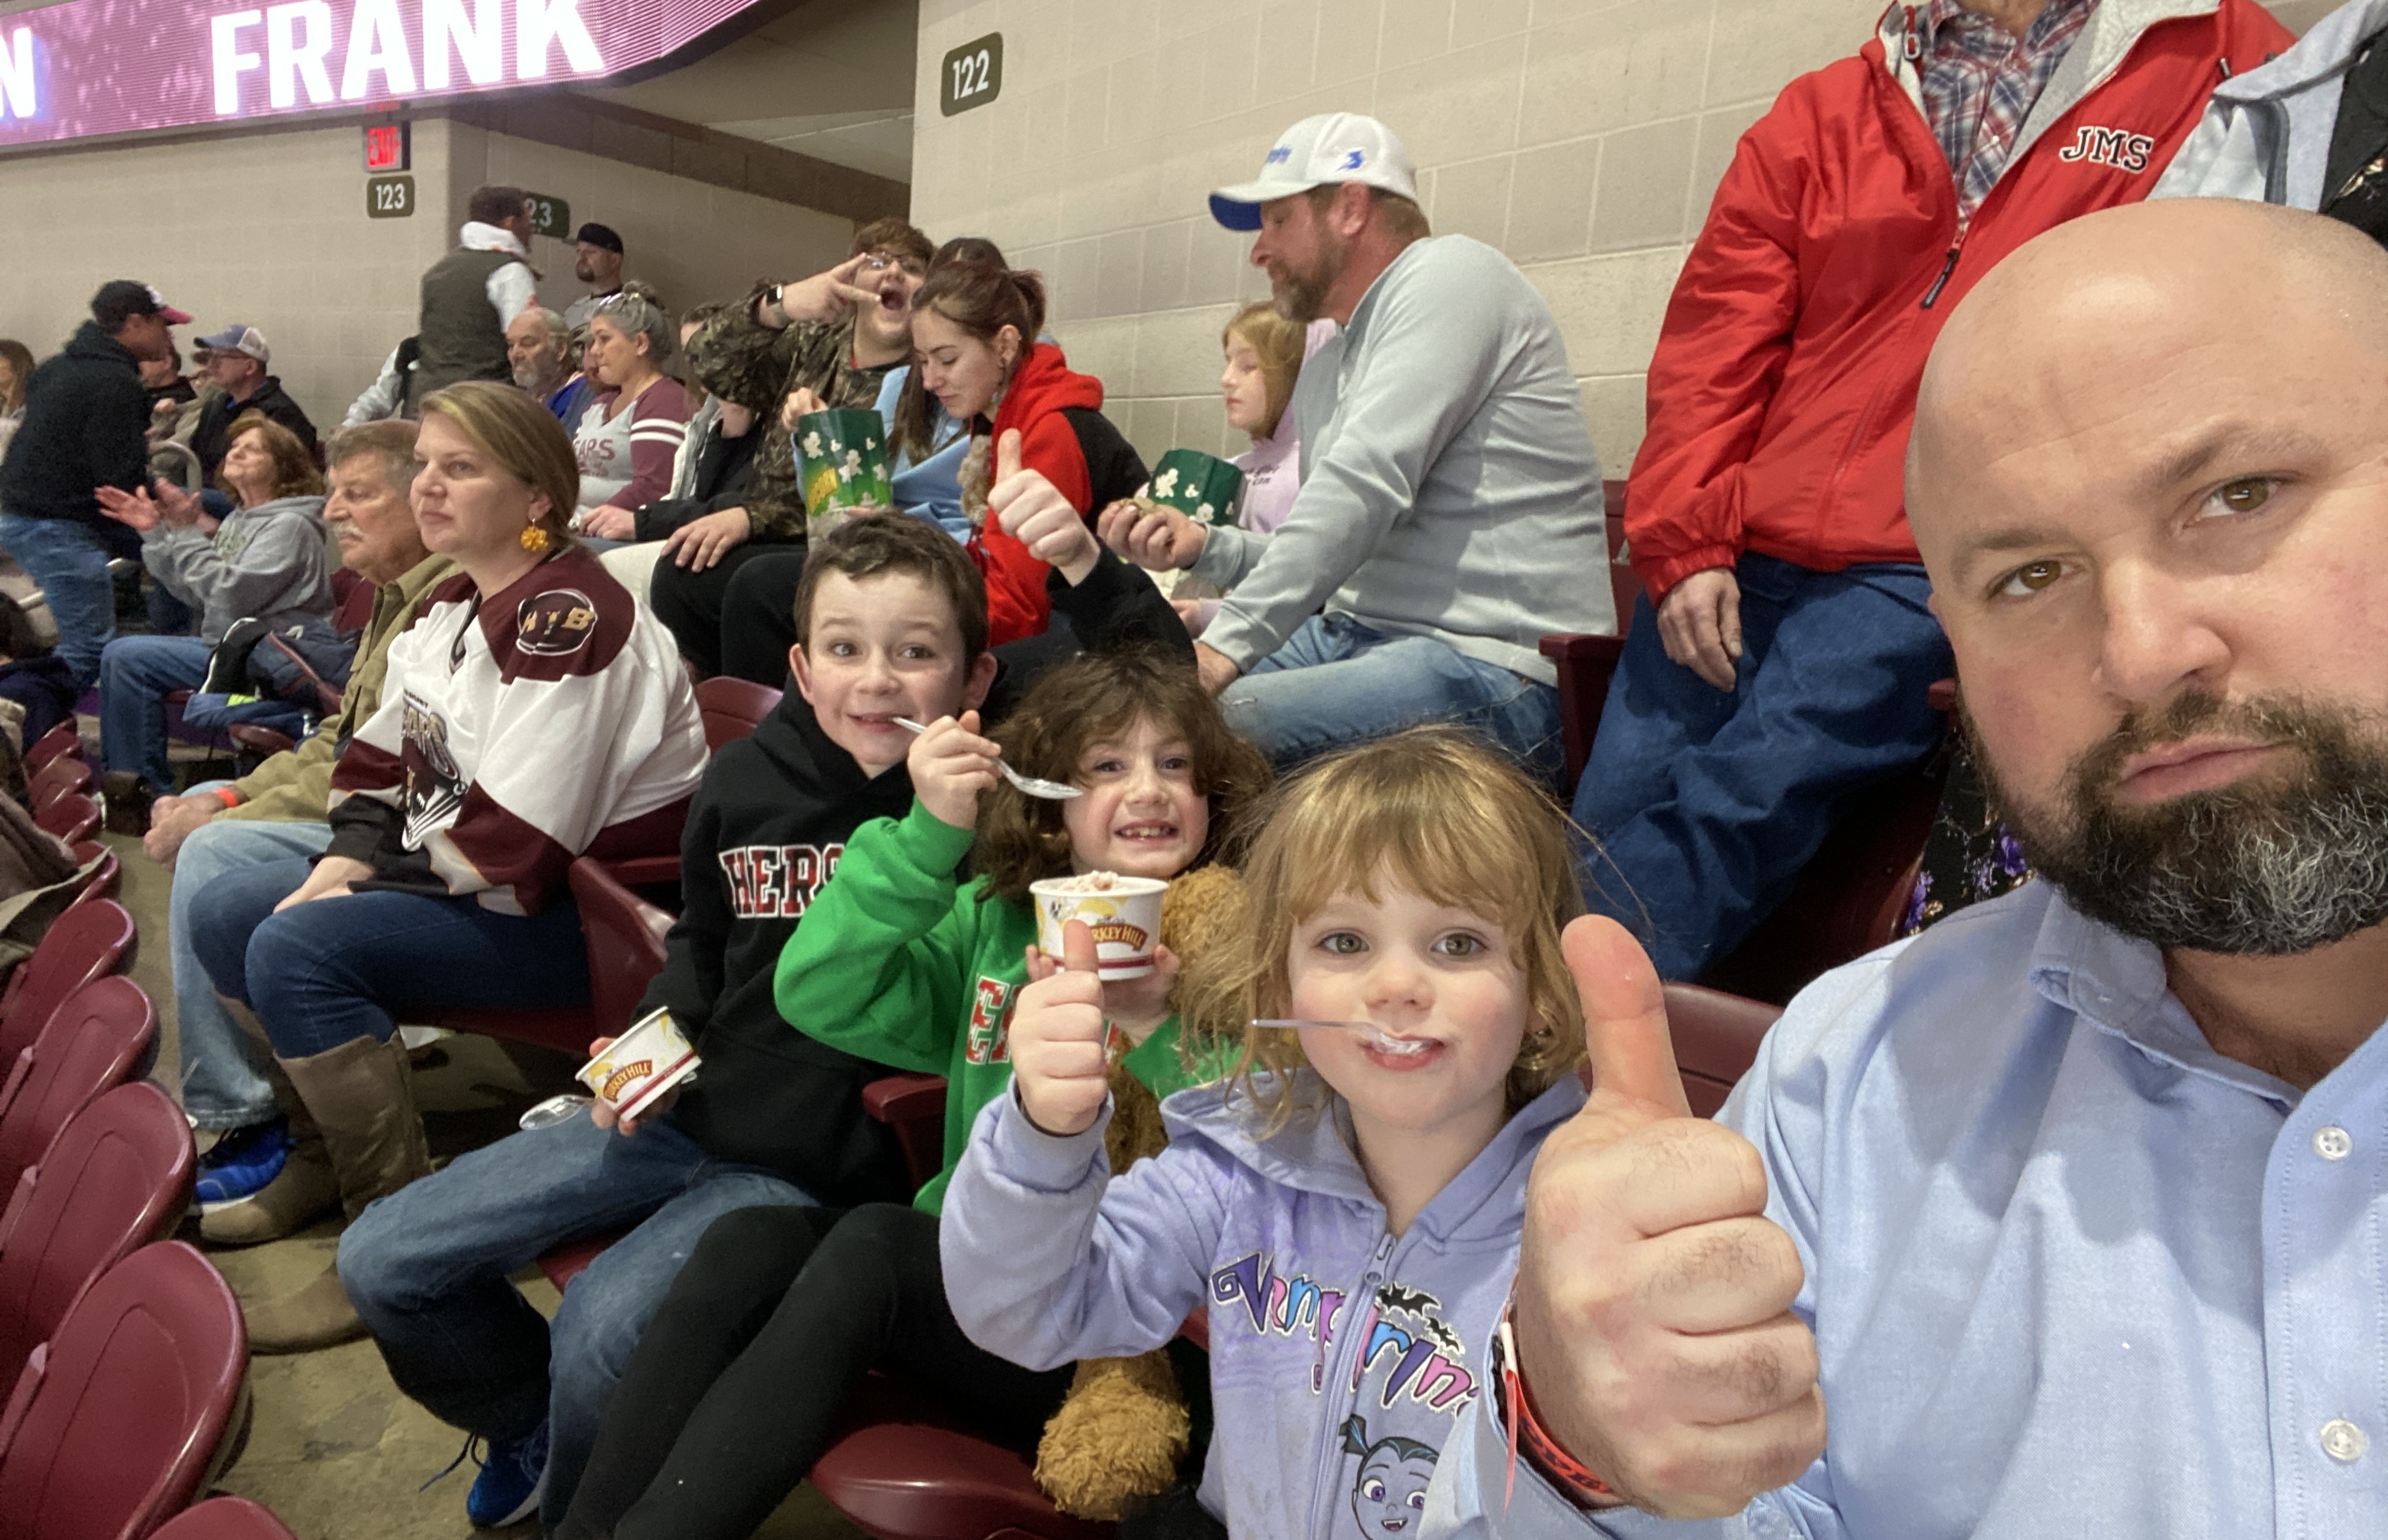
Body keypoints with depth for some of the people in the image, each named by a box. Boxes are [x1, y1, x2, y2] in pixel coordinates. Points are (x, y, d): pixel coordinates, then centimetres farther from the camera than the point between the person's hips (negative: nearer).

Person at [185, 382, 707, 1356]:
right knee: (228, 918, 8)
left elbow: (509, 845, -26)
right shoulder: (452, 608, 10)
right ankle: (324, 1152, 24)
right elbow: (381, 758, 16)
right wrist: (346, 858, -3)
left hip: (587, 903, -10)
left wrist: (381, 870, -12)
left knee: (297, 950, -23)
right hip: (454, 876, 10)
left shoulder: (568, 618, -22)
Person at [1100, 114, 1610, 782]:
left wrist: (1228, 645, -20)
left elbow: (1364, 489, -18)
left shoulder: (1450, 273, -5)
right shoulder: (1325, 374, 22)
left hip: (1492, 666, -9)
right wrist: (1204, 545, 8)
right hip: (1357, 636, 9)